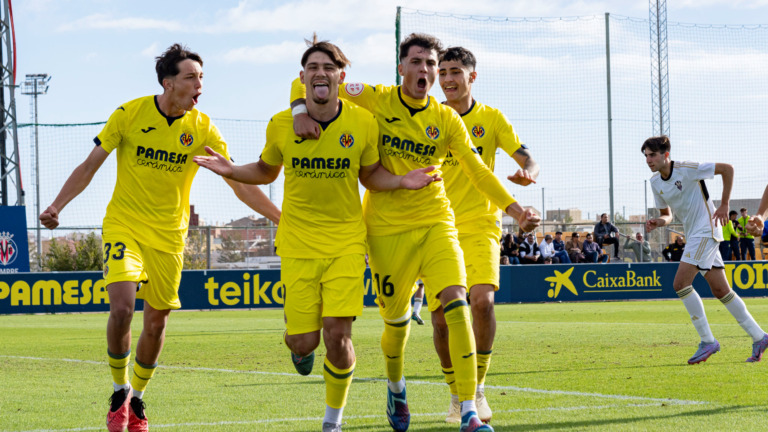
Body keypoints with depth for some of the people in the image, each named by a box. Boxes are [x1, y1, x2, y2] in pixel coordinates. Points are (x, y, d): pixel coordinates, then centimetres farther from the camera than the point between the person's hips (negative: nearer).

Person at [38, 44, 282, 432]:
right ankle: (119, 390, 2)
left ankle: (137, 399, 28)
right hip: (124, 223, -2)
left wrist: (283, 219, -8)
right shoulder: (129, 115, -9)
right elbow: (89, 166, -3)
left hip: (169, 233, 2)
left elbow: (239, 183, -1)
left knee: (156, 321, 6)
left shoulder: (202, 128, -5)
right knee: (121, 307, -20)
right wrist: (56, 206, -14)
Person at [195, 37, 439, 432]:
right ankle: (300, 347, 37)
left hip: (346, 241, 0)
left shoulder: (363, 123, -4)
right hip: (297, 243, 0)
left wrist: (402, 181, -7)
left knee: (337, 334, -12)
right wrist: (230, 170, -3)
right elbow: (266, 171, 14)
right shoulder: (281, 125, -3)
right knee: (304, 340, -5)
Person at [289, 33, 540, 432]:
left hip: (435, 222, 1)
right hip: (387, 228, -1)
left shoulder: (446, 120, 1)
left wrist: (516, 210, -10)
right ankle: (396, 388, 41)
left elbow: (479, 173, 2)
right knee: (396, 320, 7)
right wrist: (300, 112, -23)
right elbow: (306, 83, -2)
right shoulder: (375, 100, -4)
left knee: (456, 305, -17)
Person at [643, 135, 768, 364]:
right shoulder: (655, 182, 7)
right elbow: (667, 214, 18)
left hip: (706, 231, -8)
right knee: (720, 290, 7)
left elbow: (727, 169, -11)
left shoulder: (686, 169, -16)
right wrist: (658, 222, -5)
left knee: (680, 283, -17)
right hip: (693, 235, 8)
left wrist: (724, 205, -10)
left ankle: (708, 341, -12)